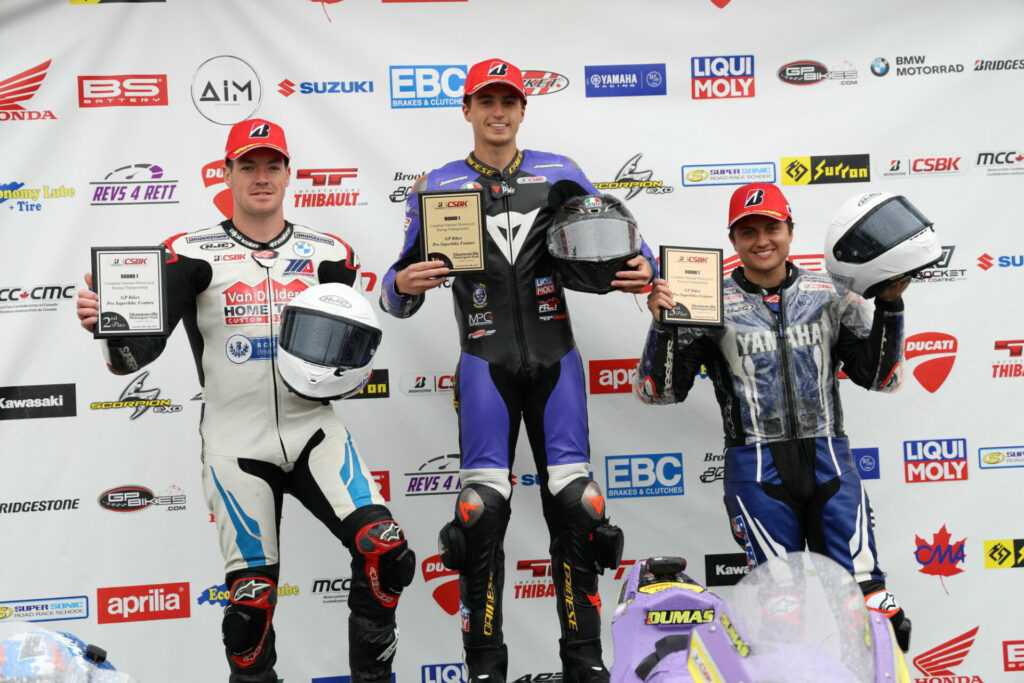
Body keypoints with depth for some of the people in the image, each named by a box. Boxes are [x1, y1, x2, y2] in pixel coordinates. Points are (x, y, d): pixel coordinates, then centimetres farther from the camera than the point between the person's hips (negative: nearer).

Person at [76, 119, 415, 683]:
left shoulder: (327, 254, 6)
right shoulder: (192, 255, -2)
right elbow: (138, 350, -10)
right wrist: (107, 324, -31)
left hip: (314, 431, 2)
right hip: (235, 446, -2)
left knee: (386, 551, -14)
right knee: (251, 597, 1)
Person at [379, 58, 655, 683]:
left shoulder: (560, 173, 10)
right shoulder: (438, 186, 8)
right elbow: (400, 294, 6)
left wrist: (642, 269, -8)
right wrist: (403, 285, -17)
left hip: (555, 357, 1)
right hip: (486, 360, -1)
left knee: (575, 502, -3)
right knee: (483, 508, -7)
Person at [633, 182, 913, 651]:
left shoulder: (831, 296, 8)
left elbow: (881, 377, 11)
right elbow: (659, 391, 0)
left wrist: (889, 306, 0)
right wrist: (662, 324, -14)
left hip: (828, 460, 2)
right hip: (757, 468, -2)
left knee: (866, 594, -4)